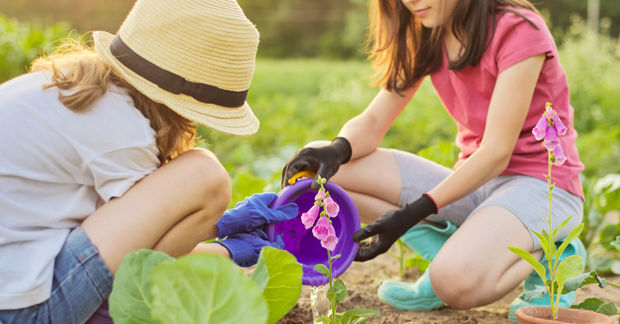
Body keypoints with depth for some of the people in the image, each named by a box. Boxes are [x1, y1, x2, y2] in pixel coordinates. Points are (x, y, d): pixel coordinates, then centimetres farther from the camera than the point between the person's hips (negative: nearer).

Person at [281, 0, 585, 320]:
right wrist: (337, 150, -25)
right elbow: (372, 122, -1)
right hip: (475, 182, 6)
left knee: (457, 283, -36)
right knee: (327, 166, -10)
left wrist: (411, 215, -27)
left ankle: (548, 254, -4)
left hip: (542, 185, -6)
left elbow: (496, 153, -20)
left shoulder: (518, 30, -16)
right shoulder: (426, 38, 4)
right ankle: (453, 250, -4)